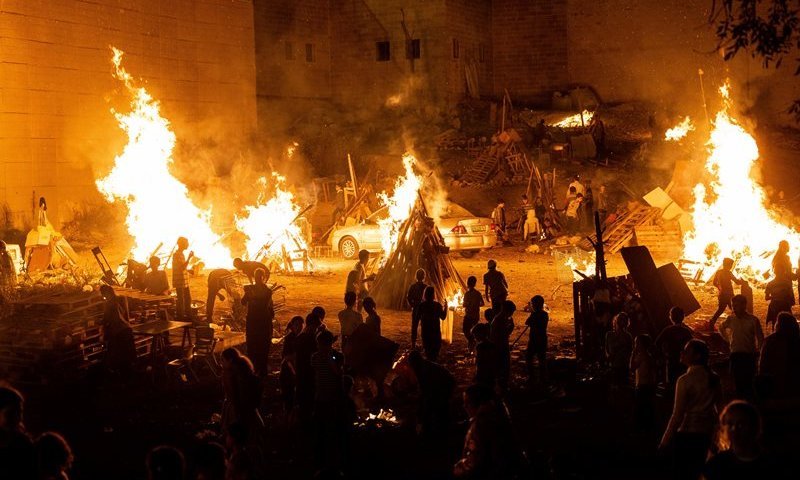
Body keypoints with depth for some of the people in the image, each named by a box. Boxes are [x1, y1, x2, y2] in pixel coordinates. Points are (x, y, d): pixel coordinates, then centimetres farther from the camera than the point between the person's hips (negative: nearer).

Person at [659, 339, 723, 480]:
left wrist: (665, 440, -10)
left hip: (687, 433, -6)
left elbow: (678, 414, -16)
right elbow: (720, 408, 8)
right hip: (707, 433, 6)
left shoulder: (685, 380, -16)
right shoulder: (714, 378, 0)